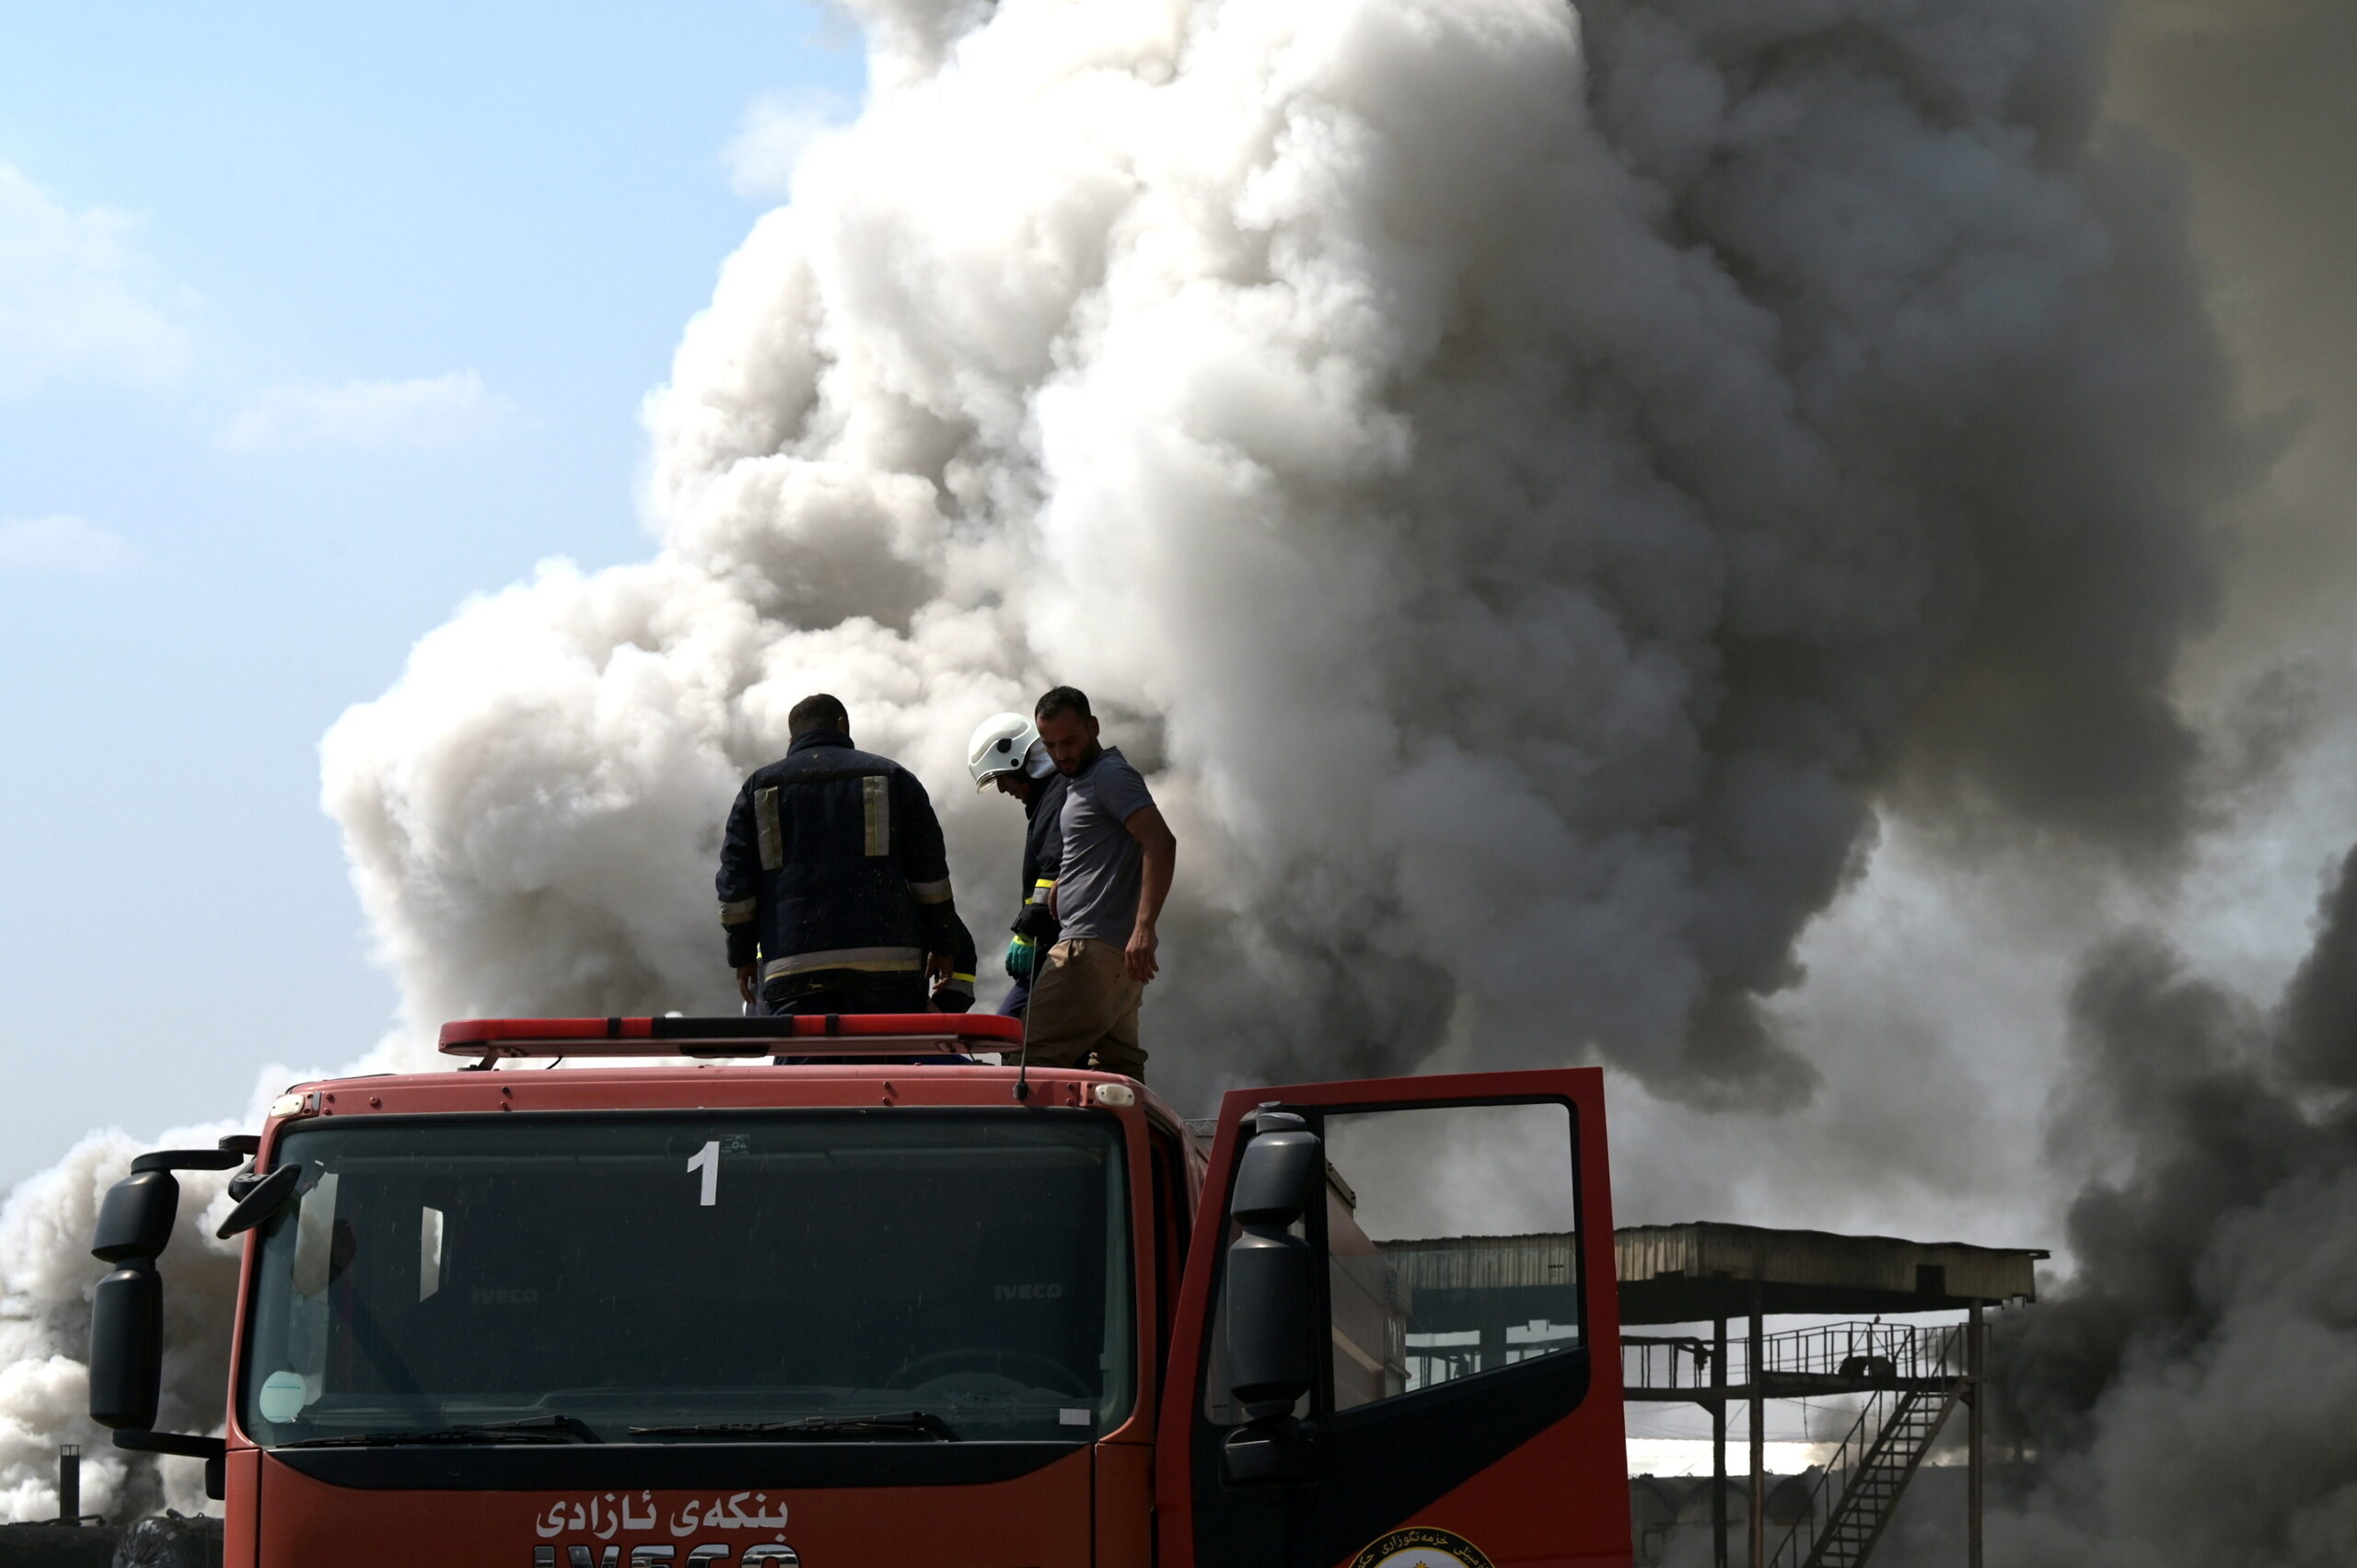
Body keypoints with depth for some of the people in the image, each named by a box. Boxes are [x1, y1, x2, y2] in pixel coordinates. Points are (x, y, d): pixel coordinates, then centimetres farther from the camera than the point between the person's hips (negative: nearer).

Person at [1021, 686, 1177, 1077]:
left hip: (1096, 947, -10)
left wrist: (1144, 928, -27)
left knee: (1032, 1056, -15)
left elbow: (1161, 843, -19)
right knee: (1118, 1069, 6)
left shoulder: (1111, 775, -7)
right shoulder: (1079, 781, 25)